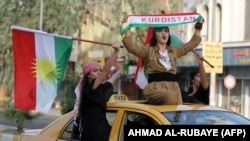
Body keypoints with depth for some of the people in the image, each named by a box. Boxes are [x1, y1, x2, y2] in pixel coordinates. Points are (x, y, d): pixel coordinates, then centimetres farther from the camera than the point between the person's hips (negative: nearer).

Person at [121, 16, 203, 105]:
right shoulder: (149, 51, 12)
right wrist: (127, 29, -6)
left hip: (173, 87, 6)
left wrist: (198, 29, 33)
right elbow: (131, 47, -2)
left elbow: (192, 44, 33)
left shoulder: (174, 51, 25)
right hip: (155, 87, -6)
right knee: (171, 96, -38)